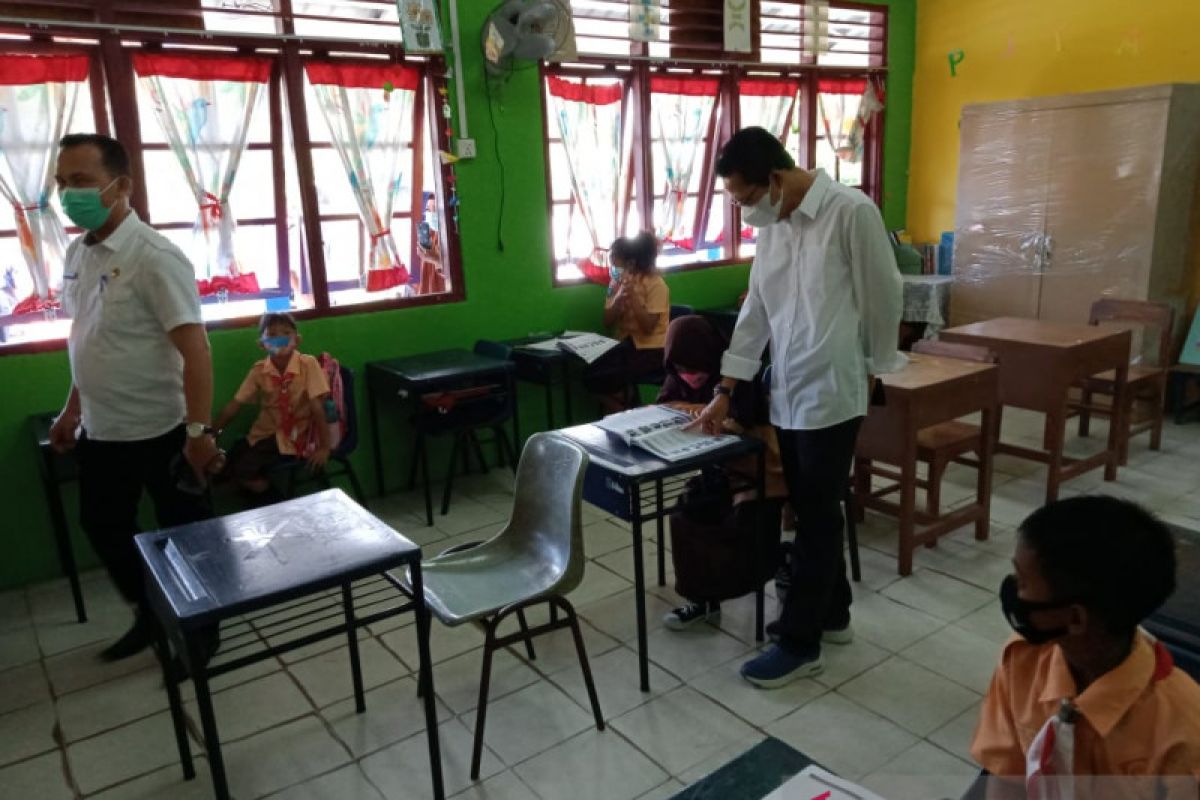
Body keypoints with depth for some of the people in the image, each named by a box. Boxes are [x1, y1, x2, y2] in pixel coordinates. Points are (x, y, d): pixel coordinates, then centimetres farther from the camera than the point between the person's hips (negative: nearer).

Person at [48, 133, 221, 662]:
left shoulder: (154, 257, -18)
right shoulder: (76, 254, 5)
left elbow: (194, 348, -23)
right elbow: (89, 345, 15)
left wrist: (199, 430, -27)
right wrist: (72, 411, 19)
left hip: (160, 431, -8)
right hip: (100, 431, 8)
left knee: (184, 535, 8)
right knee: (102, 527, 19)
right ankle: (150, 615, 40)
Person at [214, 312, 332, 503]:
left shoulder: (308, 364, -16)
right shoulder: (259, 370, -3)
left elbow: (317, 407, -17)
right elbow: (234, 405, 1)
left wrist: (324, 447, -18)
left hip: (297, 435, -5)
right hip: (266, 433, 5)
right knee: (229, 463, -11)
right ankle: (270, 503, 10)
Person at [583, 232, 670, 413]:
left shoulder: (656, 284, -13)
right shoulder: (617, 283, 7)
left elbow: (648, 326, -19)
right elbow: (607, 322, 1)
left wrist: (633, 295, -25)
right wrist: (618, 298, -16)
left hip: (651, 350, -6)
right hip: (624, 345, 6)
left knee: (599, 379, -24)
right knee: (589, 372, -21)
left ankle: (621, 412, 5)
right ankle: (620, 411, 0)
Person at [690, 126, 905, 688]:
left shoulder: (851, 211, -14)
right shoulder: (771, 226, 8)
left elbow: (884, 296, -8)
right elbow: (755, 312, 11)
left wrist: (874, 368, 1)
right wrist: (724, 392, 11)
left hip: (830, 393, -7)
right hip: (785, 393, 7)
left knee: (816, 516, 1)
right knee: (811, 511, 16)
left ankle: (800, 642, 12)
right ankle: (831, 612, 33)